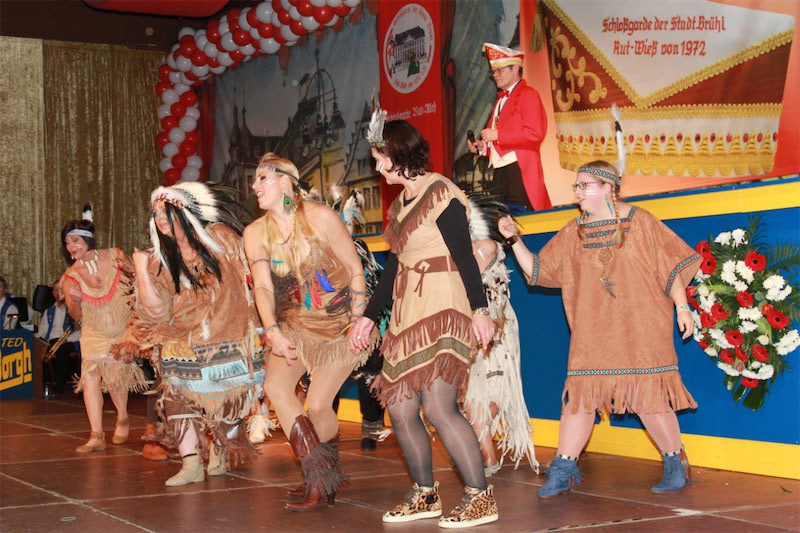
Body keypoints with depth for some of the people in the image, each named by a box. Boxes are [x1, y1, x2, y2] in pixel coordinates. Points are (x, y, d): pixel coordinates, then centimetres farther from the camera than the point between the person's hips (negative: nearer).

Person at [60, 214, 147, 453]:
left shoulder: (115, 256, -10)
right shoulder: (71, 276, -6)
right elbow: (76, 316, -3)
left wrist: (131, 273, -20)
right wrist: (75, 301, -24)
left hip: (124, 328, -2)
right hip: (94, 332, 2)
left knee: (114, 372, -13)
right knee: (90, 374, -15)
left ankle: (123, 419, 17)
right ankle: (96, 436, -14)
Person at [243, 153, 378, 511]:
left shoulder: (320, 217, -12)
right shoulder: (255, 233, 0)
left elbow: (356, 270, -8)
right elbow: (262, 286, -10)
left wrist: (357, 321, -13)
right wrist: (273, 332, -25)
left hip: (340, 323, -4)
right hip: (296, 324, 4)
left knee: (318, 404, -13)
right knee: (276, 383, -20)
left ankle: (325, 478, 16)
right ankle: (318, 477, -11)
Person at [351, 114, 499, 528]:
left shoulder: (440, 194, -8)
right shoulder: (400, 202, 17)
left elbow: (464, 256, -15)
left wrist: (480, 309, -24)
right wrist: (369, 317, 25)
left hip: (442, 312, -9)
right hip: (407, 316, 9)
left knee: (437, 406, -18)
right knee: (399, 408, 4)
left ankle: (481, 498, -9)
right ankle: (425, 495, 17)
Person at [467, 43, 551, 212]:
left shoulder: (528, 95, -4)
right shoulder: (501, 99, 23)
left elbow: (535, 133, -17)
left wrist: (497, 135, -15)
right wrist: (483, 146, 10)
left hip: (520, 170, -8)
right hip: (500, 171, 8)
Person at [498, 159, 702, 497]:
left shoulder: (638, 221, 0)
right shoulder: (573, 234, 11)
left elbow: (671, 265, 1)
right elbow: (537, 269, 10)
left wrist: (681, 307, -6)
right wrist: (514, 240, -2)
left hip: (640, 329, -3)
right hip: (592, 332, 3)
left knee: (648, 395, -2)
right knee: (579, 393, -2)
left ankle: (676, 465, 17)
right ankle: (563, 470, 6)